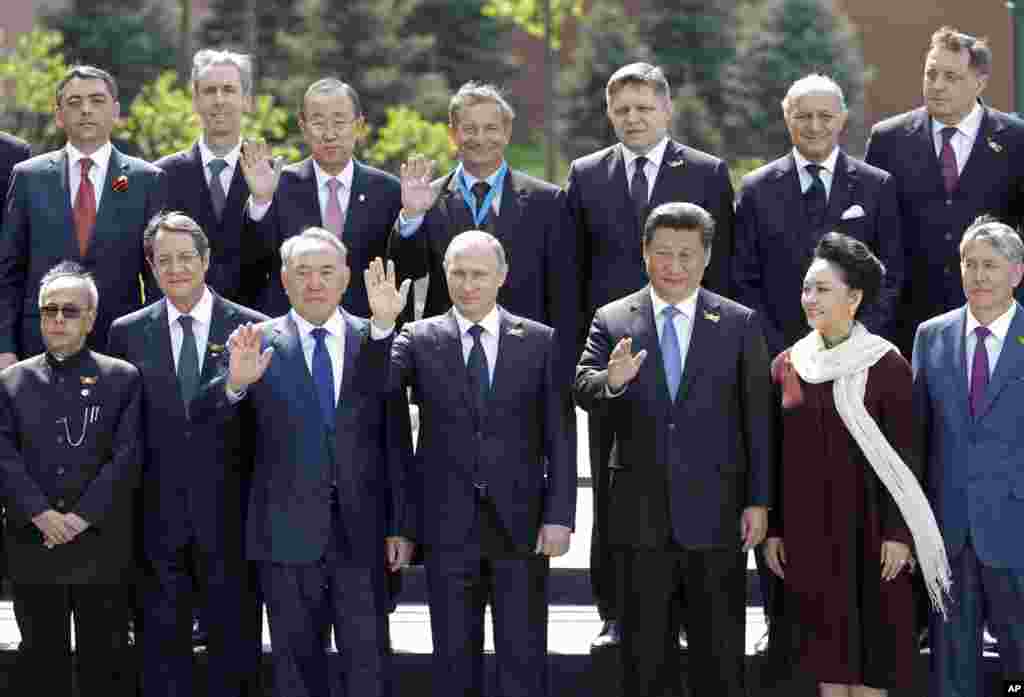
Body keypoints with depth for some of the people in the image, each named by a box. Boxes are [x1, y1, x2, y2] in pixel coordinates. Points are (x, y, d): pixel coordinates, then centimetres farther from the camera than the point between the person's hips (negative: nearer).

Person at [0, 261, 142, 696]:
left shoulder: (122, 379, 4)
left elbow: (126, 456, -5)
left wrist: (81, 517, -14)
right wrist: (42, 515, -13)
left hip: (102, 549, -2)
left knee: (106, 661, 4)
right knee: (41, 662, 9)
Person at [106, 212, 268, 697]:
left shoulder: (251, 328, -1)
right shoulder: (128, 333, 5)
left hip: (229, 514, -1)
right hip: (158, 514, 1)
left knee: (233, 636, 6)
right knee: (163, 638, 8)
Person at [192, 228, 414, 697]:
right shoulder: (260, 343, 1)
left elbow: (396, 441, 6)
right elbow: (200, 417, -7)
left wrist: (401, 526, 2)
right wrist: (235, 382, -28)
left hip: (363, 532, 0)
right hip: (288, 532, 0)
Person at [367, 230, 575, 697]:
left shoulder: (540, 341, 4)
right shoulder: (419, 339, 4)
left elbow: (558, 436, 3)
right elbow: (374, 388, -13)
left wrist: (559, 516, -4)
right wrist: (381, 322, -25)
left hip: (521, 525, 0)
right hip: (449, 525, 0)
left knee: (523, 658, 3)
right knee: (455, 658, 8)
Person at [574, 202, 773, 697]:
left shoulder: (740, 324, 3)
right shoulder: (612, 321, 3)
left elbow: (758, 419, 3)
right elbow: (583, 390, -9)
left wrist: (759, 502, -1)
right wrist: (611, 381, -32)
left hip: (717, 513, -1)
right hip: (642, 515, 1)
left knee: (721, 655, 4)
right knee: (644, 655, 8)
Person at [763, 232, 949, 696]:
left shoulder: (886, 365, -7)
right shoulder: (787, 365, 4)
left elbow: (903, 458, -7)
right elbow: (776, 457, 8)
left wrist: (898, 534, -11)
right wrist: (773, 530, 5)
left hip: (866, 525, -3)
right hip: (807, 527, 4)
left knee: (869, 640, 0)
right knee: (825, 641, 8)